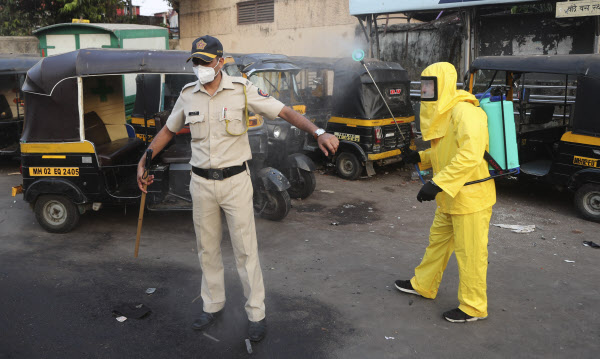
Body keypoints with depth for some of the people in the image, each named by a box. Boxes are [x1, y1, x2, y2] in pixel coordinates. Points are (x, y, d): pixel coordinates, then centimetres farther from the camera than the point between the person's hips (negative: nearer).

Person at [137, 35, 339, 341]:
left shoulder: (242, 90, -8)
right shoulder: (187, 95, 3)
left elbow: (285, 112, -12)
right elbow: (168, 131, 18)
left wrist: (318, 132, -26)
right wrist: (144, 161, 17)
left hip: (235, 181, -3)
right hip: (201, 183, 4)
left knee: (245, 250, 2)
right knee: (207, 249, 15)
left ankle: (256, 313, 16)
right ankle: (212, 305, 33)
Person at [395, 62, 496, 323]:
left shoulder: (464, 112, -22)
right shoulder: (441, 113, 10)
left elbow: (470, 155, -34)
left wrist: (438, 183, -36)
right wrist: (420, 157, 4)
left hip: (470, 197, -10)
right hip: (449, 197, 10)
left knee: (470, 253, 2)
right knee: (437, 241, 22)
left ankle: (473, 307, 18)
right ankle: (423, 285, 39)